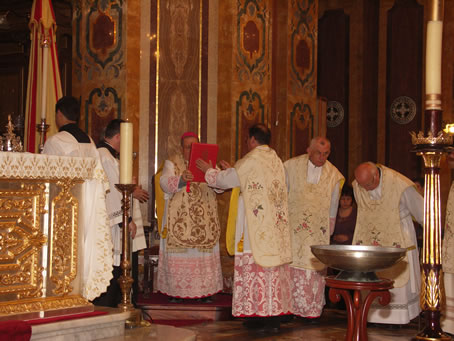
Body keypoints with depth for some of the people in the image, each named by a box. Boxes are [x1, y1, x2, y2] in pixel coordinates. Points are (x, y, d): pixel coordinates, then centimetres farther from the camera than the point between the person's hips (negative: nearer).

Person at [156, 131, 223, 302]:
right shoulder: (172, 162, 3)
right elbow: (165, 183, -12)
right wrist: (181, 178, -32)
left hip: (204, 219, 3)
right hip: (179, 219, -2)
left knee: (205, 254, 1)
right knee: (179, 254, -4)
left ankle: (205, 290, 8)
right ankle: (176, 291, 3)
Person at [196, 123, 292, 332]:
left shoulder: (251, 160, -11)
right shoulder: (275, 160, 13)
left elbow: (224, 181, 0)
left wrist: (208, 170, 19)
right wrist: (231, 170, 34)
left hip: (257, 225, -7)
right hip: (276, 226, 7)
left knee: (255, 265, -2)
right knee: (273, 266, 8)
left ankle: (258, 314, -1)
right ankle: (274, 313, 11)